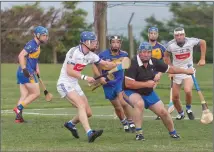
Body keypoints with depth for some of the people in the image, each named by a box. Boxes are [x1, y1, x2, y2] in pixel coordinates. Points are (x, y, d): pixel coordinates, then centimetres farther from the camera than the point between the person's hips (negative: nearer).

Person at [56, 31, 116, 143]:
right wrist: (85, 78, -27)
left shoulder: (91, 55, 5)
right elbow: (69, 71, -22)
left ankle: (71, 123, 33)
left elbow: (106, 64, 9)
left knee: (88, 113, 6)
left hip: (75, 85, 8)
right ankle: (89, 133, -38)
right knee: (82, 105, -27)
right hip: (65, 84, -8)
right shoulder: (74, 52, -18)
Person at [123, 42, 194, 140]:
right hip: (131, 92, -6)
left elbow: (169, 69, 10)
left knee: (163, 112, 4)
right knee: (139, 103, -37)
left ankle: (173, 132, 31)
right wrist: (146, 84, -27)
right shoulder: (133, 64, -25)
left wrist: (186, 71, 15)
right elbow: (128, 84, -31)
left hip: (149, 93, 6)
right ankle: (138, 133, -28)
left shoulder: (153, 62, -6)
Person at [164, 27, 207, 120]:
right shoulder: (171, 45, -12)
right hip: (176, 72, 2)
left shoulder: (191, 41, -15)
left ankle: (188, 109, 2)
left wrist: (202, 59, 4)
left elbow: (203, 42, 5)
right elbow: (166, 56, 8)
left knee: (188, 91, -27)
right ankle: (180, 113, 30)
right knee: (175, 97, 1)